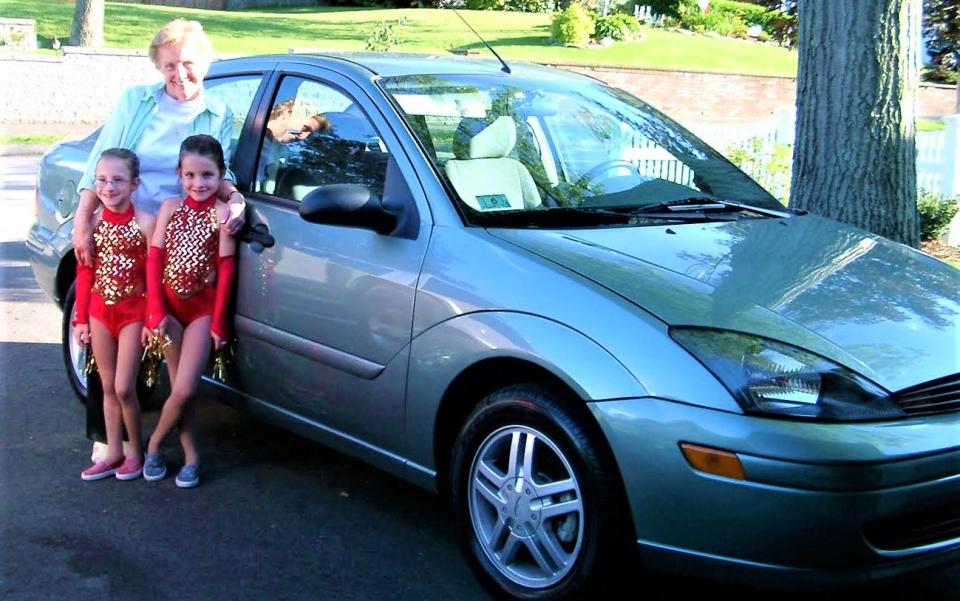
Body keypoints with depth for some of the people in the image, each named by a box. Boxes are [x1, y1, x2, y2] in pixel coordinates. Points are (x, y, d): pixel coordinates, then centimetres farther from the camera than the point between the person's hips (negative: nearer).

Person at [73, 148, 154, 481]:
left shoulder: (144, 224, -11)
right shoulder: (92, 223, 1)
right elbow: (84, 273, 5)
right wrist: (80, 319, 4)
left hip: (133, 311, -4)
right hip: (99, 311, 4)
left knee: (124, 388, -4)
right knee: (108, 387, 12)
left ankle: (135, 451, 15)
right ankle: (113, 453, 22)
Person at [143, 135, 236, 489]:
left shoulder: (222, 213, -7)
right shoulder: (171, 208, 3)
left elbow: (226, 269, -8)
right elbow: (154, 259, 0)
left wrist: (218, 321, -10)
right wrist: (156, 309, -8)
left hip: (203, 307, -3)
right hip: (169, 305, 3)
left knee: (184, 389, -8)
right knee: (179, 388, 7)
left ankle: (154, 445, 15)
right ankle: (190, 455, 19)